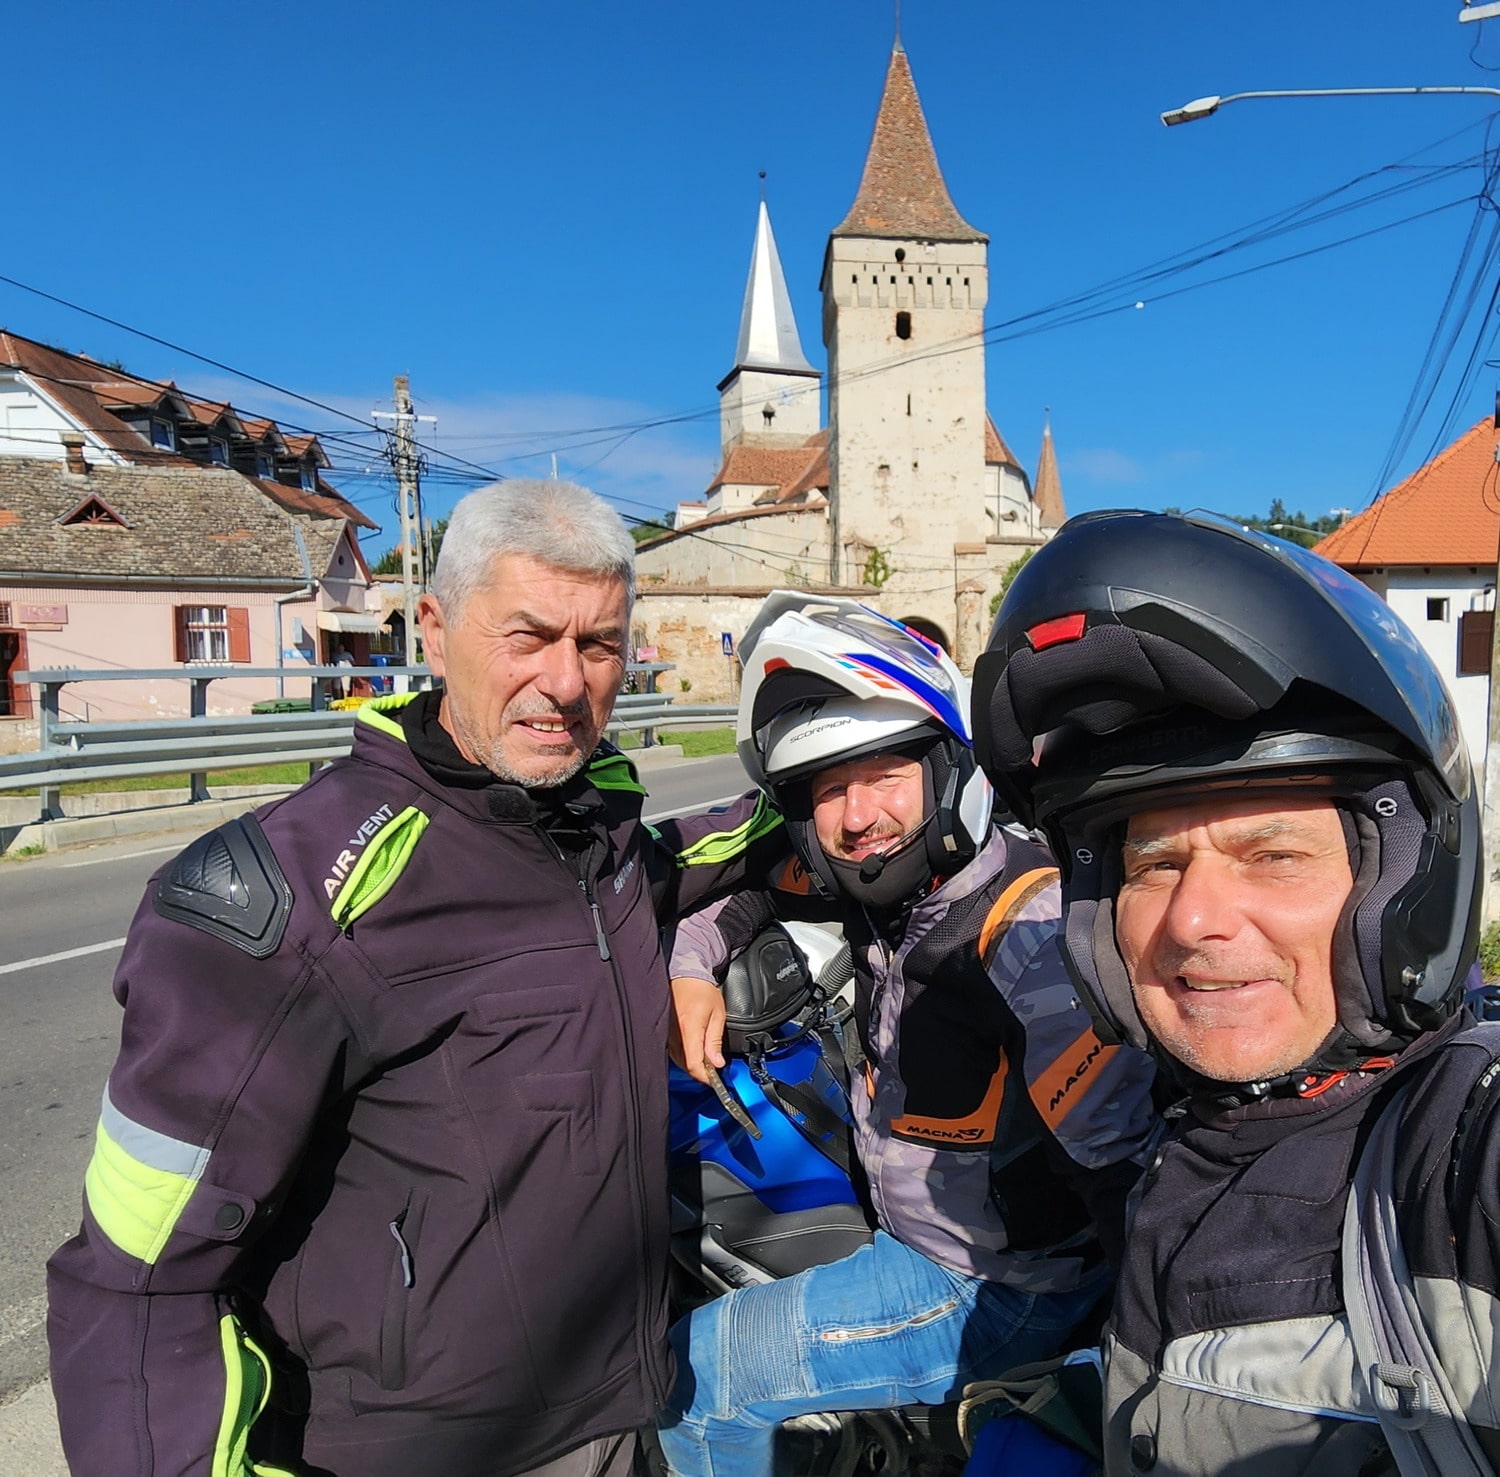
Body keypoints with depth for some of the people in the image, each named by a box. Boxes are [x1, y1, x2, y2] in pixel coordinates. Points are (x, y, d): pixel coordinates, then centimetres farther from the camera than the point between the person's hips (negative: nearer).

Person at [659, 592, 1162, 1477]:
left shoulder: (1034, 922, -32)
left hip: (989, 1286, -8)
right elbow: (749, 882, 10)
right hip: (903, 1218, 8)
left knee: (698, 1378, -4)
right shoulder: (882, 874, -7)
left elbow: (1123, 1145, -37)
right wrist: (691, 967, -4)